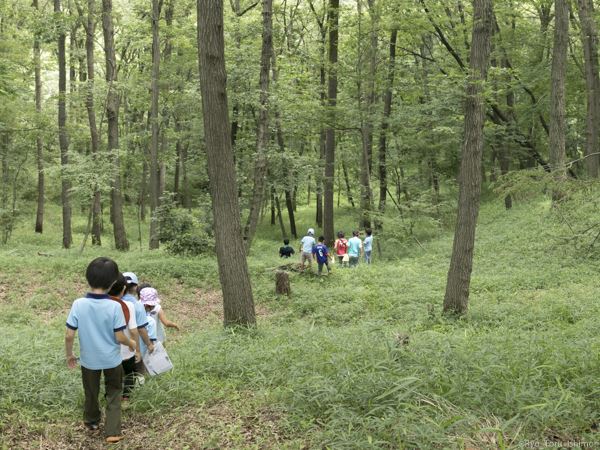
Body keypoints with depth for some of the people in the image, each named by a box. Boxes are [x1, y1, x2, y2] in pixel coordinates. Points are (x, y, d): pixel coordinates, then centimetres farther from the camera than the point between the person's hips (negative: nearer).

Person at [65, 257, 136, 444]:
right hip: (111, 359, -2)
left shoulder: (78, 304, -18)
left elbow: (69, 335, -14)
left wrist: (69, 355, 4)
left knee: (91, 392, 25)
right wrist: (131, 343, 4)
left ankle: (92, 422, 48)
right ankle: (112, 432, 16)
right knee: (113, 394, 18)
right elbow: (119, 337, -17)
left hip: (89, 359, 2)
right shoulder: (114, 306, -22)